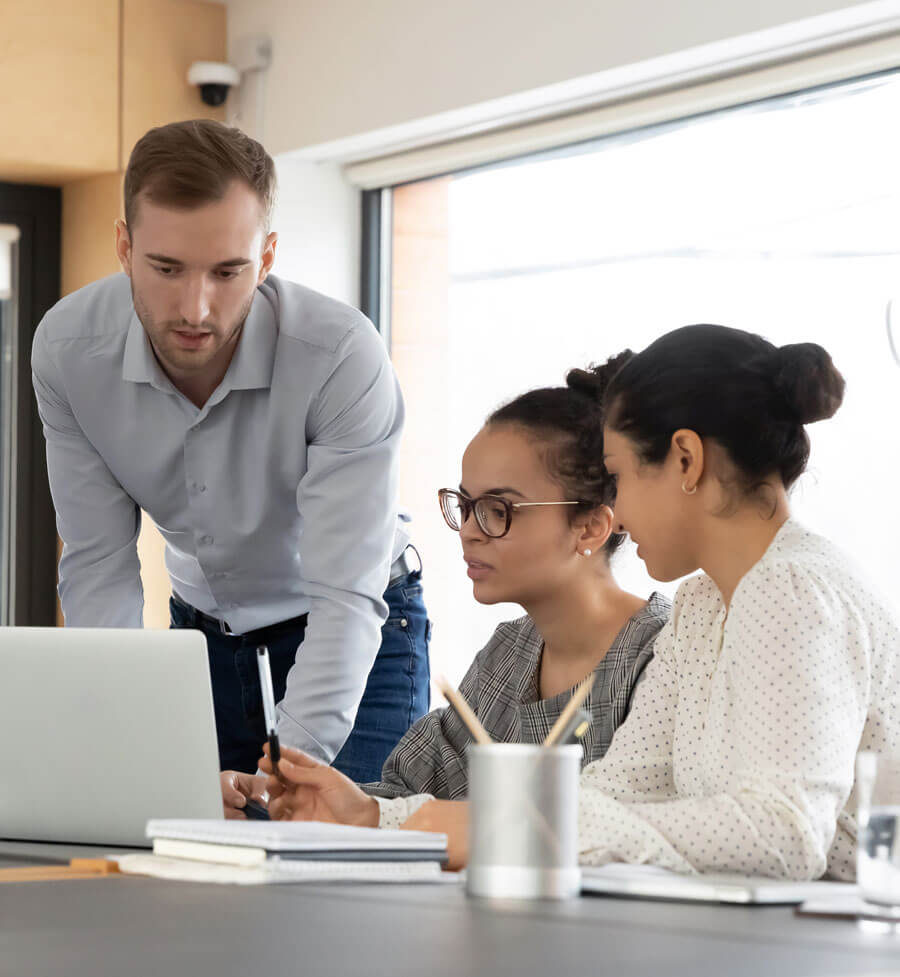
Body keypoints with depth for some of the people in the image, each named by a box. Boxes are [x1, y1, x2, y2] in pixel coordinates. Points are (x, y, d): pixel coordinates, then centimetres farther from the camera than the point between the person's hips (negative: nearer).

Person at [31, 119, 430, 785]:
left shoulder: (343, 357, -33)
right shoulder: (67, 349, -21)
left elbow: (345, 596, -34)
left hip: (358, 631, -3)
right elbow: (100, 566, -15)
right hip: (203, 627, 3)